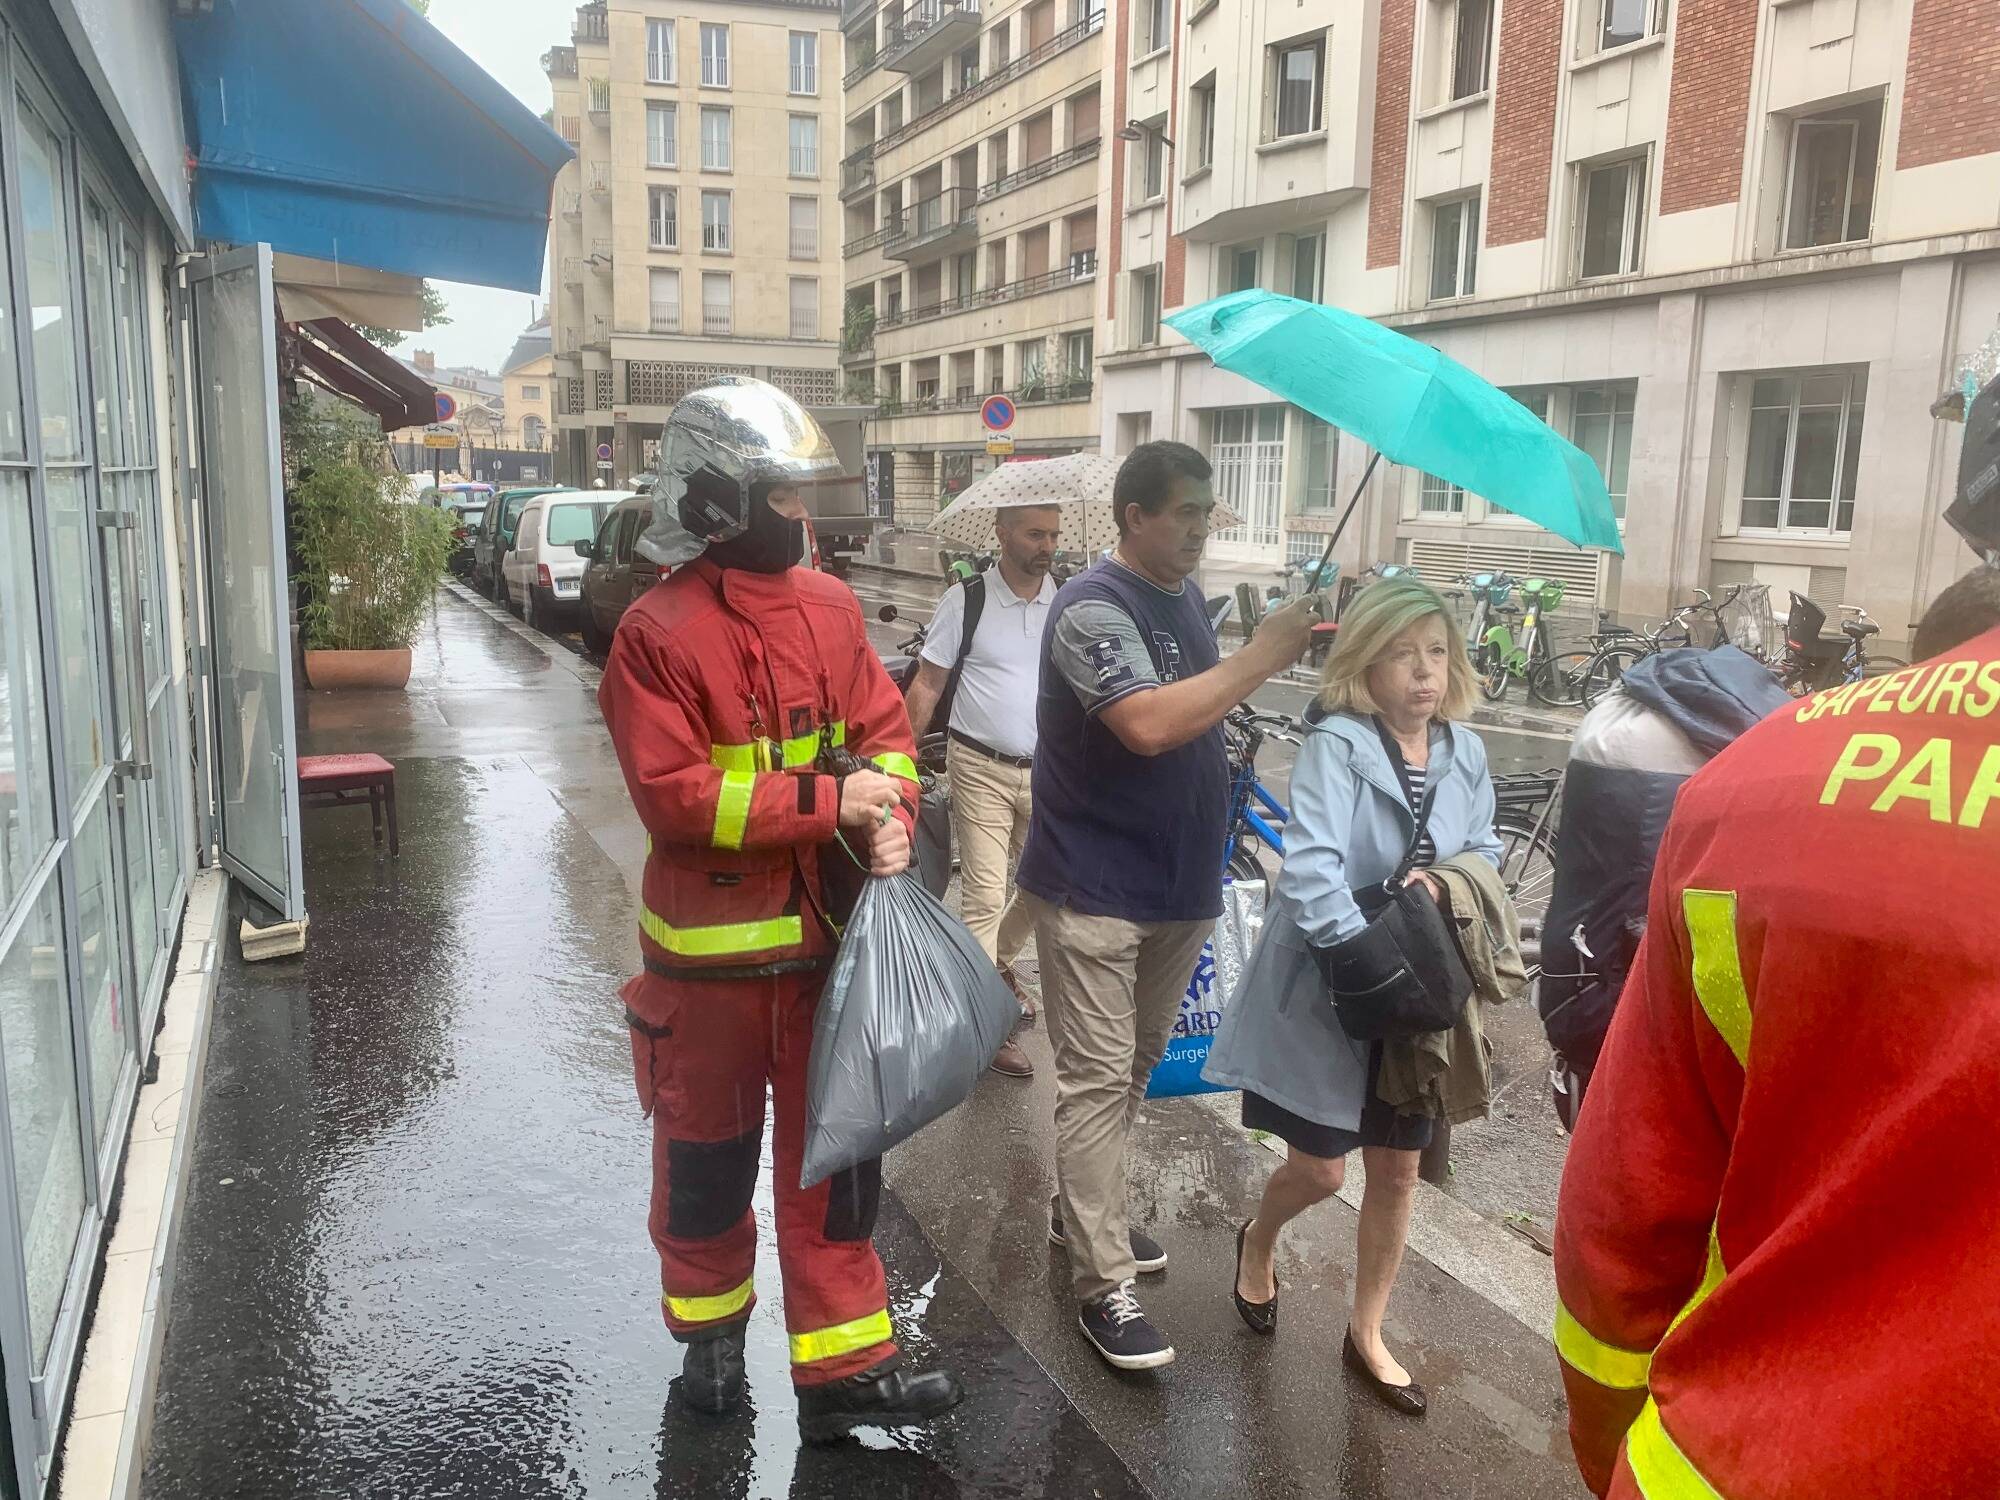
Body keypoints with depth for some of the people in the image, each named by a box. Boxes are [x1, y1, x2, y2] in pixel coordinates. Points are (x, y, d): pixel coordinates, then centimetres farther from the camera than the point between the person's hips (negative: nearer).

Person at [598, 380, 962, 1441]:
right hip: (711, 948, -4)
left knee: (836, 1158, 12)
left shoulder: (830, 606, 3)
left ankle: (843, 1368, 26)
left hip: (826, 936, 5)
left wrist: (890, 815, -13)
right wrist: (826, 802, -23)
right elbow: (672, 796, -21)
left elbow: (884, 727, 7)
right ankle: (709, 1331, 42)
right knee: (708, 1160, 16)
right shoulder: (657, 632, -15)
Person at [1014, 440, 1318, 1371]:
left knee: (1136, 1067, 20)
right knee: (1098, 1080, -2)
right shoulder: (1093, 607, -17)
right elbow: (1147, 725, -32)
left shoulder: (1185, 598, 10)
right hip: (1093, 889, -9)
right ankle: (1104, 1285, 6)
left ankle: (1082, 1213, 38)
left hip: (1177, 885, 9)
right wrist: (1264, 655, -28)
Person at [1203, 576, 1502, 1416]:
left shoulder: (1465, 754, 0)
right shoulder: (1335, 744, -19)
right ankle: (1257, 1244, 41)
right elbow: (1310, 871, -27)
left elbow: (1486, 853, 10)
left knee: (1396, 1171, 13)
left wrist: (1448, 878, -12)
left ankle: (1367, 1334, 33)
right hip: (1326, 990, -5)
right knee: (1321, 1170, 6)